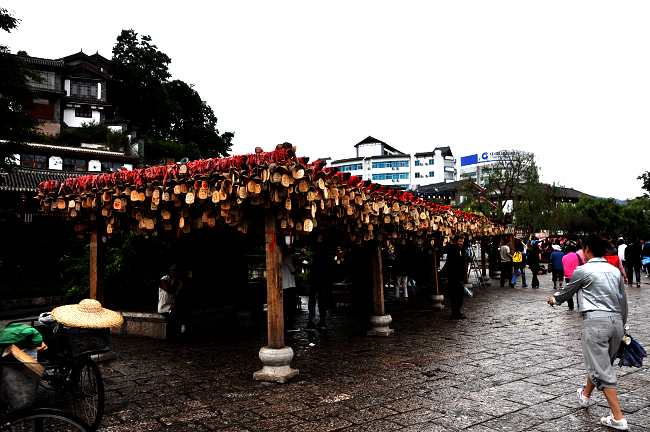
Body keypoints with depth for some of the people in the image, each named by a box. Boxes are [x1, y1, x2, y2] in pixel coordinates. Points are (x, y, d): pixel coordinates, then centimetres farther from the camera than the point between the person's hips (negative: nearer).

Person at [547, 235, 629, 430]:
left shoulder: (583, 271, -5)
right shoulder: (615, 271, 12)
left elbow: (567, 291, 9)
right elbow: (623, 301, 16)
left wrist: (554, 299, 29)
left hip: (596, 320, -7)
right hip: (616, 321, 7)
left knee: (601, 369, -2)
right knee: (601, 363, 22)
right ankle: (585, 395, 43)